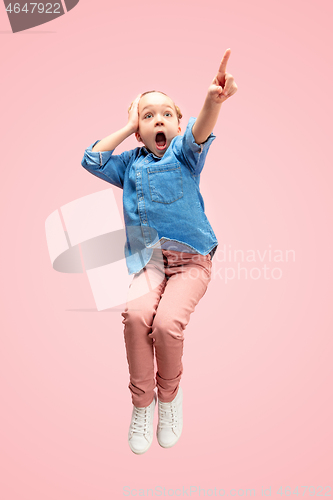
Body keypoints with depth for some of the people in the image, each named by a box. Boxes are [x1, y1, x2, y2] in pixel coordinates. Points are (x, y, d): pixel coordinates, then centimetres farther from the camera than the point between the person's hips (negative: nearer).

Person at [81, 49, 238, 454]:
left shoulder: (185, 153, 6)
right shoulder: (130, 163, 17)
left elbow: (199, 135, -16)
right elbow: (91, 161, 7)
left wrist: (213, 102, -40)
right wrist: (128, 125, 9)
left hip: (191, 259, -2)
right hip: (148, 259, 3)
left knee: (167, 322, -26)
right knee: (135, 313, -26)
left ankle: (169, 394, 7)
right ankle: (142, 402, -1)